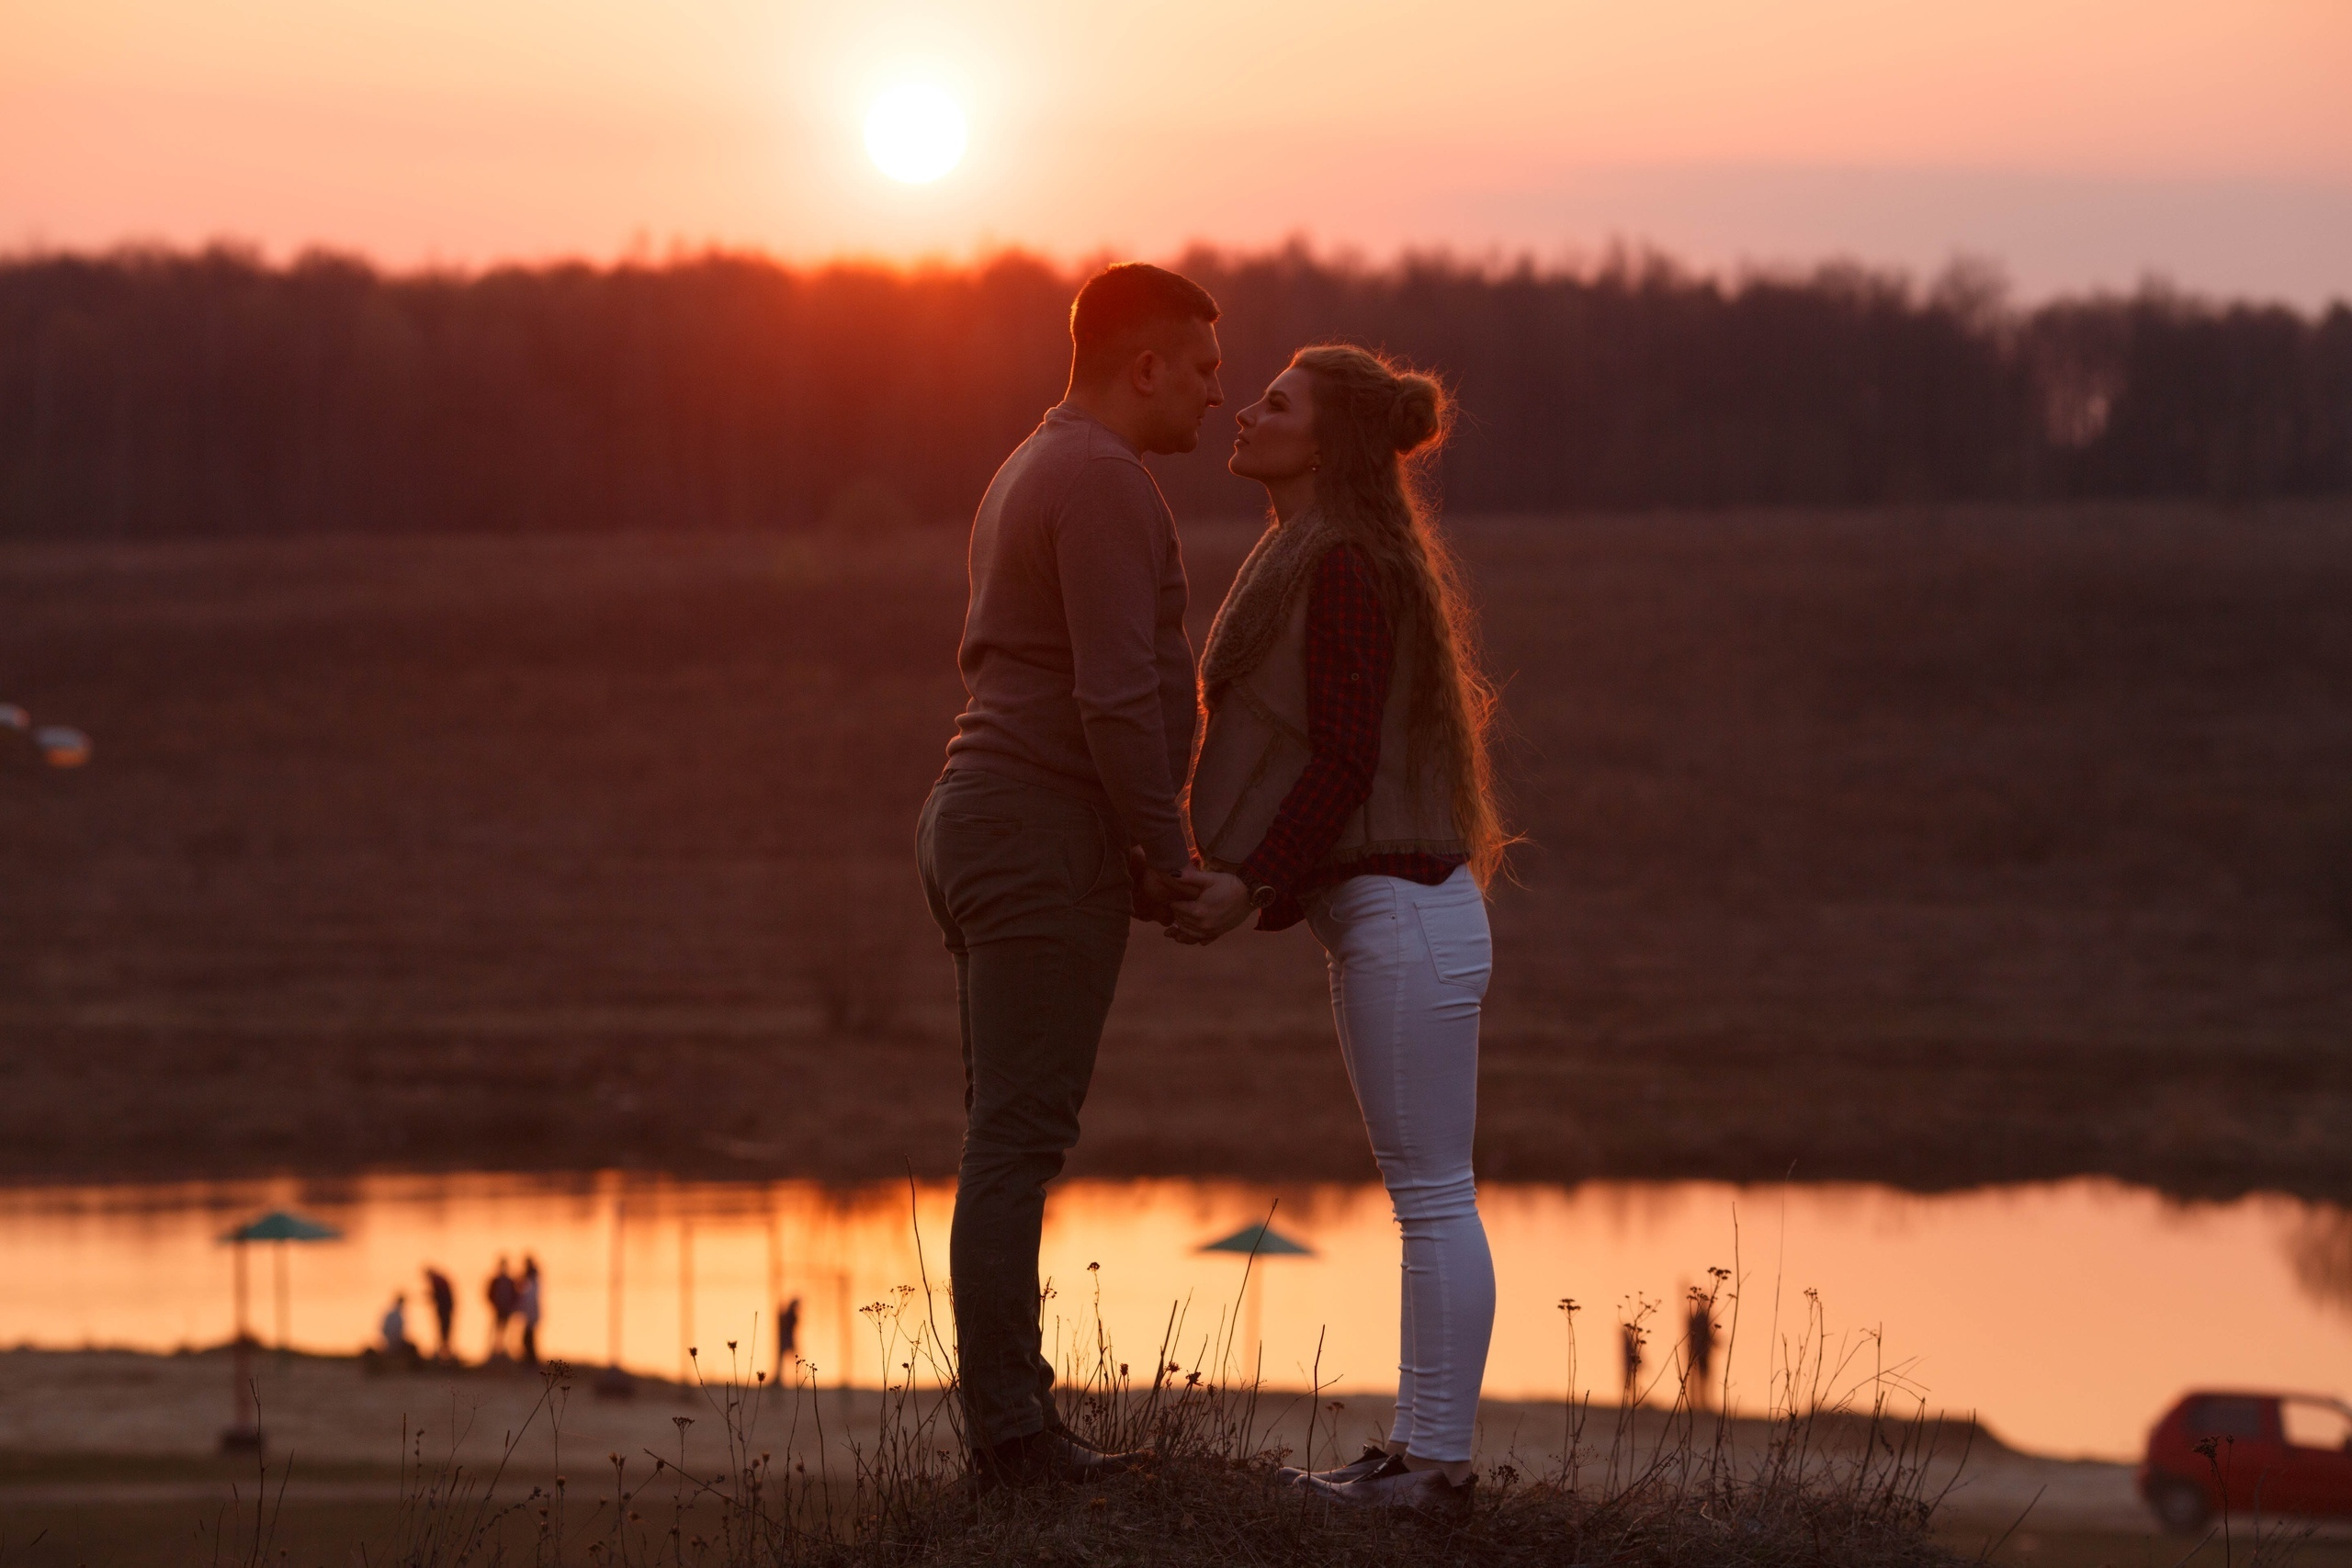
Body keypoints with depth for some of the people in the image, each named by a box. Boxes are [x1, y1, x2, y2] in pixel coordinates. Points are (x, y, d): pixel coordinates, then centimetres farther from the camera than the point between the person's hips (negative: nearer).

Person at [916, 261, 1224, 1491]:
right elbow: (1118, 696, -21)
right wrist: (1168, 857, -12)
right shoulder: (1103, 481, -13)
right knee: (1019, 1139, -9)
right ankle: (1010, 1436, -8)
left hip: (980, 824, 10)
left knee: (1013, 1138, 10)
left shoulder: (1027, 478, 20)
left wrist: (1133, 852, 21)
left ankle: (1013, 1427, 11)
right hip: (1046, 844, -10)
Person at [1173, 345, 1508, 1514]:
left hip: (1401, 912, -11)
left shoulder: (1348, 564, -15)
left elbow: (1344, 761, -19)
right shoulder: (1320, 561, 15)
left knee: (1432, 1195, -5)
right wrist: (1251, 880, 16)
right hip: (1380, 907, 11)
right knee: (1423, 1195, 12)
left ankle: (1438, 1462, -1)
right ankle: (1421, 1447, 17)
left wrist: (1253, 886, -17)